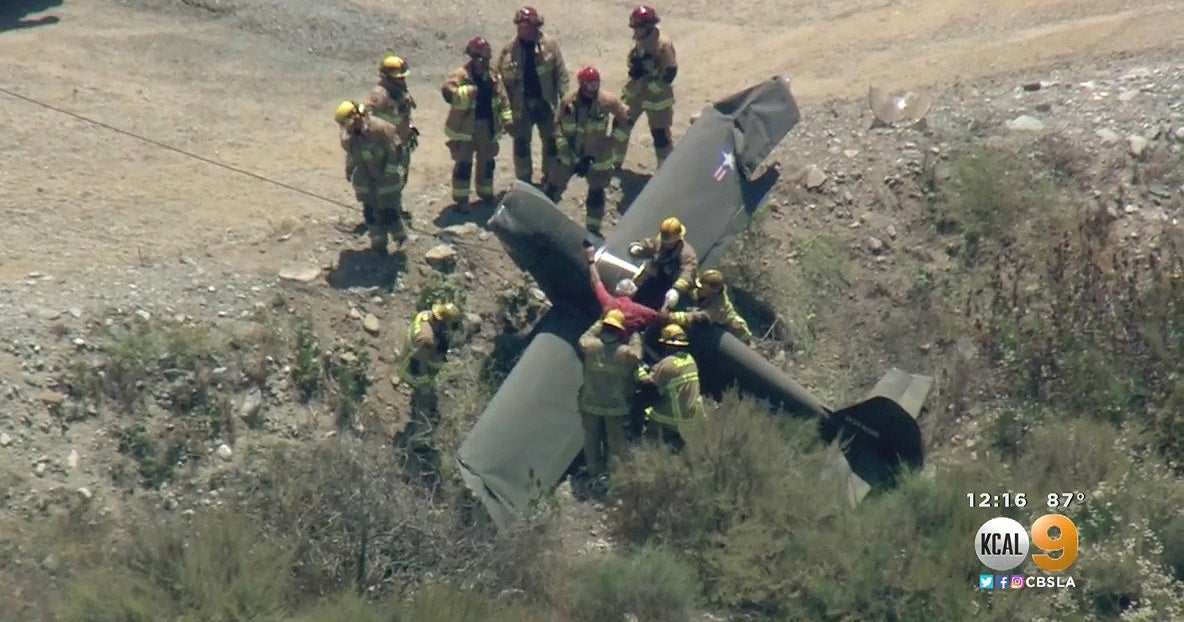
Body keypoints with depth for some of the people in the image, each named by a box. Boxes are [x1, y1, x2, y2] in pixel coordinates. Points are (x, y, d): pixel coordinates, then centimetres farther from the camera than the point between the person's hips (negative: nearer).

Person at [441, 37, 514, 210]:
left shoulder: (493, 76, 4)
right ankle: (461, 198, 4)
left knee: (487, 161, 17)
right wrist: (467, 92, -37)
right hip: (465, 126, -6)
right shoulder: (460, 75, -14)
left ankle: (485, 192, 34)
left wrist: (507, 119, 7)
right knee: (464, 163, -3)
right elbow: (448, 92, -27)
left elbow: (502, 99, 11)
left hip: (488, 126, 6)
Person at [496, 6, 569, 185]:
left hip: (545, 101, 0)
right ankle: (524, 181, 23)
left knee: (551, 141, 11)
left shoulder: (550, 44, -8)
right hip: (521, 103, 0)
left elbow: (561, 72, -5)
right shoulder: (510, 49, -7)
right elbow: (501, 77, -6)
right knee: (521, 142, 9)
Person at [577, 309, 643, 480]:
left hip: (591, 403, 2)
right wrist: (635, 337, 12)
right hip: (616, 406, -2)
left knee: (592, 440, 18)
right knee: (615, 441, 11)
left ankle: (594, 470, 29)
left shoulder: (592, 346, -13)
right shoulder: (626, 353, -19)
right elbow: (636, 356, 0)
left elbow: (584, 339, 8)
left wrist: (599, 323, 18)